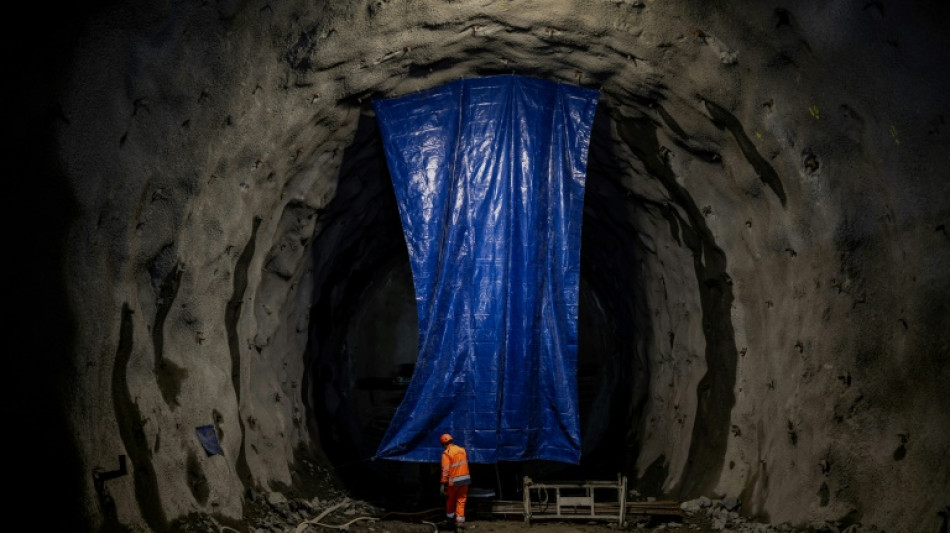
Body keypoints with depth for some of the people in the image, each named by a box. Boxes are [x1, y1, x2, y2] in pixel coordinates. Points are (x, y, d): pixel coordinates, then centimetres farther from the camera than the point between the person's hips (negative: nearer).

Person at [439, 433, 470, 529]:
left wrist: (443, 483, -13)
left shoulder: (446, 453, -12)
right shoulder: (462, 450, 6)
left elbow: (445, 470, -16)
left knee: (450, 500, 16)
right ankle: (459, 520, 1)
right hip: (465, 479, 4)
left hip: (453, 481, -4)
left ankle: (450, 517, 30)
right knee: (461, 500, 7)